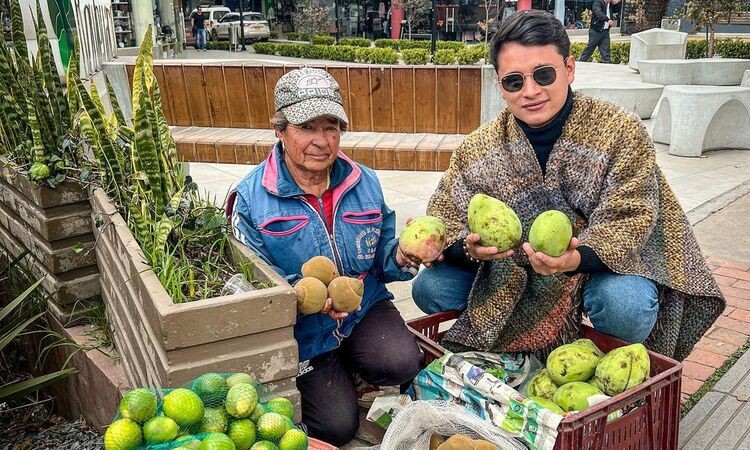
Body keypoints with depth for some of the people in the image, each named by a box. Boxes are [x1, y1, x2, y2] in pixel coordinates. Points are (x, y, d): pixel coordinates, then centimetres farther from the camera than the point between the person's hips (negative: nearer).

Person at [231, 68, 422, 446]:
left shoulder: (364, 182, -2)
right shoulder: (252, 197, -13)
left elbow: (380, 261, 4)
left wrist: (401, 257, -21)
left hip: (364, 306, 3)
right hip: (302, 329, -2)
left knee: (400, 363, -25)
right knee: (337, 425, -8)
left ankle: (347, 364, 11)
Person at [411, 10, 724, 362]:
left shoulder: (621, 131, -16)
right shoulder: (478, 148, -8)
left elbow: (627, 221, -21)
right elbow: (444, 219, -9)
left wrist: (577, 258, -43)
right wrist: (470, 248, -33)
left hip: (601, 264, -2)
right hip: (509, 270, 3)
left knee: (626, 306, -36)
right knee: (430, 287, -14)